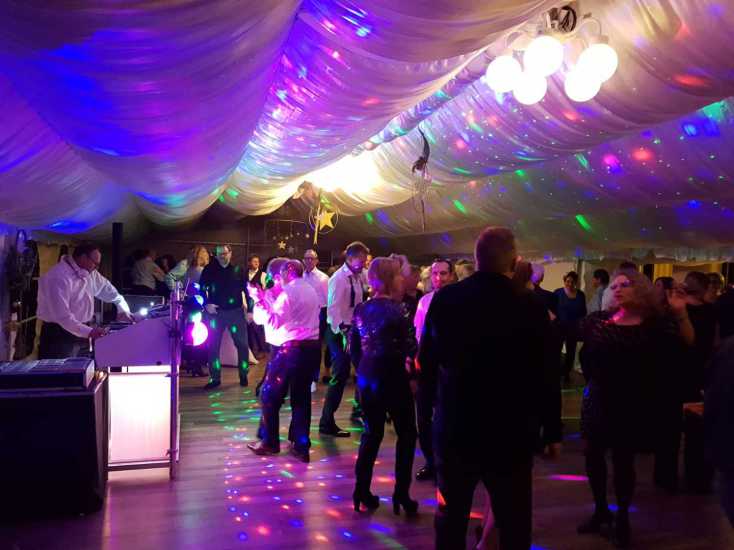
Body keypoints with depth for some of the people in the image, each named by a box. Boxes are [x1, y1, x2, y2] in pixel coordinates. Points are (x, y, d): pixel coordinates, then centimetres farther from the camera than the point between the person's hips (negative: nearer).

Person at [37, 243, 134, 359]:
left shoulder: (89, 273, 4)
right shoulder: (59, 277, -22)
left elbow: (107, 288, 19)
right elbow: (61, 315, -29)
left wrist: (123, 309, 4)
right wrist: (88, 332, -37)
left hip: (81, 333, 8)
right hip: (59, 336, -8)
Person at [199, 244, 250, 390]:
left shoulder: (238, 270, 2)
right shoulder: (209, 269, 2)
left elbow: (247, 290, 4)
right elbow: (201, 288, 6)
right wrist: (206, 304, -8)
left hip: (236, 311, 0)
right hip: (216, 312, 0)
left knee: (242, 344, 3)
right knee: (213, 345, 2)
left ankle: (243, 375, 18)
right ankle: (215, 378, 13)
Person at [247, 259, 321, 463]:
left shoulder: (289, 291, -10)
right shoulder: (310, 290, 16)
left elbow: (273, 321, -14)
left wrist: (258, 301, -9)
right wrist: (265, 298, 22)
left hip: (292, 347, -8)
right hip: (312, 346, 8)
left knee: (269, 394, 5)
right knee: (302, 396, 11)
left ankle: (269, 442, 12)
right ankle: (301, 446, 12)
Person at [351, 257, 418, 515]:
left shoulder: (361, 309, 4)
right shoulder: (396, 309, -14)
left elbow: (353, 347, 9)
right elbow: (410, 348, -15)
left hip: (367, 378, 6)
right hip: (392, 378, -6)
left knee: (371, 433, 16)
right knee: (406, 435, 9)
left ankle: (362, 491, 18)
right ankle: (401, 494, 9)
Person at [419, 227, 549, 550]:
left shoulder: (444, 299, -9)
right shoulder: (531, 307, -15)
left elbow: (427, 360, -1)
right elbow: (545, 376, -8)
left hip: (454, 426, 3)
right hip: (511, 432, -2)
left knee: (450, 518, 18)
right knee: (514, 523, 13)